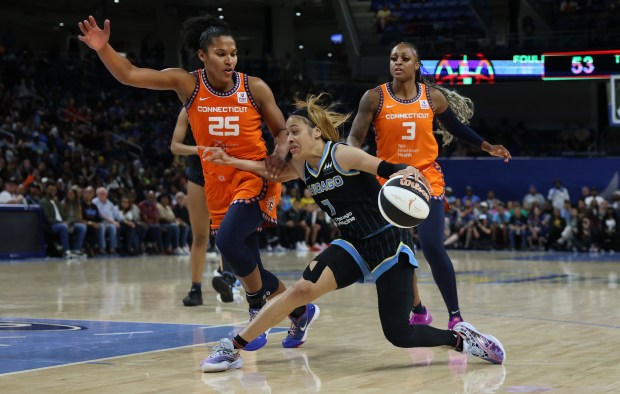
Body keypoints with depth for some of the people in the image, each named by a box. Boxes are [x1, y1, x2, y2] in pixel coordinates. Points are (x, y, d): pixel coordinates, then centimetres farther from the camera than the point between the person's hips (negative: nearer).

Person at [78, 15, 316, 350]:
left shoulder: (254, 88, -7)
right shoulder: (188, 84, -4)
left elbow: (281, 130, 4)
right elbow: (130, 75, -9)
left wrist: (279, 153, -17)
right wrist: (104, 49, -25)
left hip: (254, 177, -4)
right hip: (218, 183, 4)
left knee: (228, 240, -27)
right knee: (243, 265, 7)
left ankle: (258, 309, -5)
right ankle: (299, 311, 28)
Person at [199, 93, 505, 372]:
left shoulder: (342, 155, -18)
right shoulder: (301, 166, 3)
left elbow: (393, 171, -23)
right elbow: (273, 172, 23)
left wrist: (408, 173, -45)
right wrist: (234, 162, 13)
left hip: (389, 242, -5)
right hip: (354, 246, 5)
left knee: (399, 335, -11)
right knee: (301, 289, -18)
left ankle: (460, 338, 14)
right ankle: (233, 348, -12)